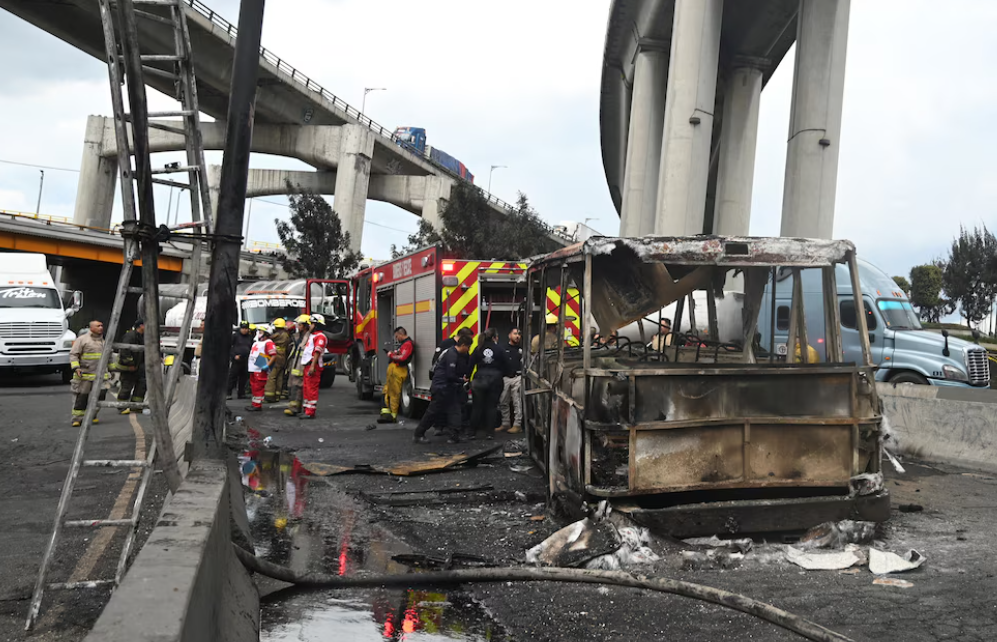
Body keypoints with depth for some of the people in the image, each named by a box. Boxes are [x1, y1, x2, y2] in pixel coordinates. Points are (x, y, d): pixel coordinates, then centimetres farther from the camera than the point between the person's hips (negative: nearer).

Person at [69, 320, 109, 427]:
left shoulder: (103, 341, 17)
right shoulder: (82, 339, -2)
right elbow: (73, 354, -7)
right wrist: (76, 367, -19)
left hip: (100, 374, 5)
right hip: (85, 374, -5)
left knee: (101, 393, -9)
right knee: (81, 396, 0)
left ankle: (92, 415, 7)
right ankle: (77, 419, 10)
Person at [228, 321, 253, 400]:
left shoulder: (250, 337, 14)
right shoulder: (235, 335, -1)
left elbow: (252, 348, 22)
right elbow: (229, 347, -3)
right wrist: (234, 355, -12)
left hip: (246, 361, 5)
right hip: (236, 360, -5)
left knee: (244, 378, 8)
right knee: (232, 376, -6)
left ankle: (241, 393, 16)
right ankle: (228, 393, -4)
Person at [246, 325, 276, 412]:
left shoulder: (268, 343, -11)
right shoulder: (256, 343, 21)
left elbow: (274, 355, -18)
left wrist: (267, 365, -24)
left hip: (261, 370, -10)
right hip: (253, 369, 10)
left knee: (258, 388, -8)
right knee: (254, 387, 14)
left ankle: (257, 405, -5)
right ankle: (254, 404, 22)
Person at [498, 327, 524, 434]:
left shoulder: (521, 349, 6)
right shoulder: (503, 348, 8)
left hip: (517, 378, -2)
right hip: (505, 378, 2)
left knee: (517, 402, -4)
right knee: (503, 402, 8)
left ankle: (517, 425, 0)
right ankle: (505, 424, 19)